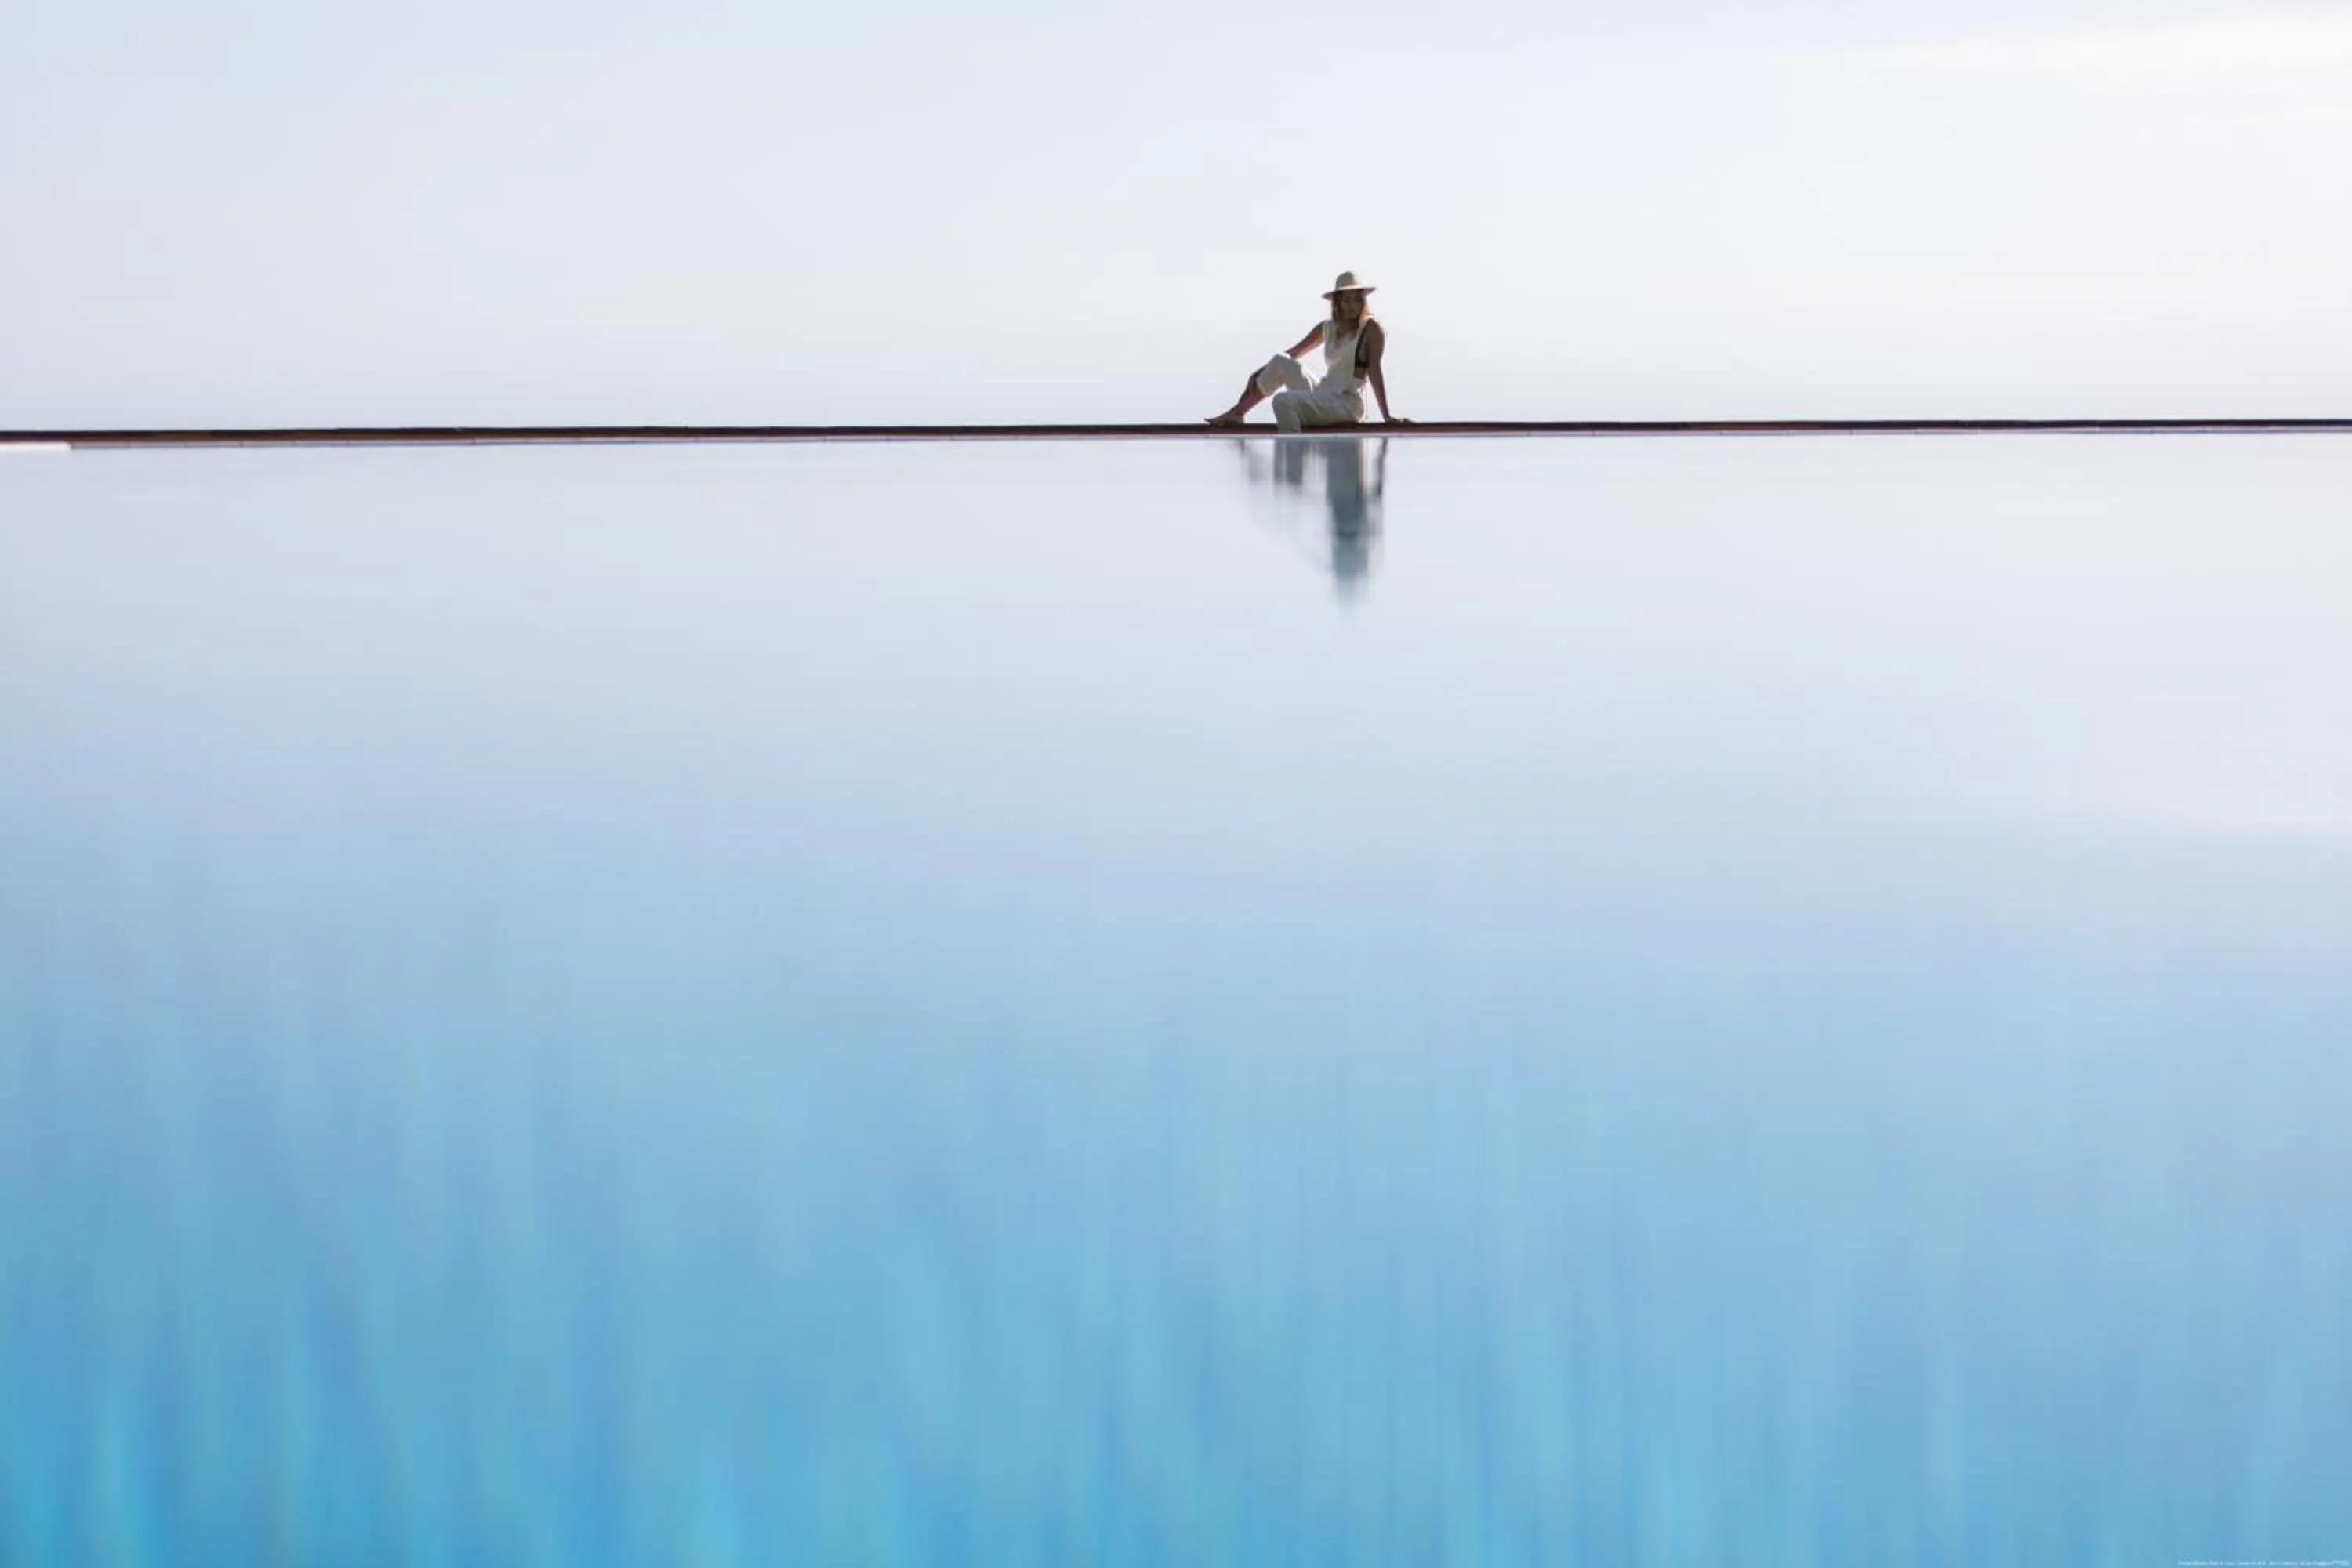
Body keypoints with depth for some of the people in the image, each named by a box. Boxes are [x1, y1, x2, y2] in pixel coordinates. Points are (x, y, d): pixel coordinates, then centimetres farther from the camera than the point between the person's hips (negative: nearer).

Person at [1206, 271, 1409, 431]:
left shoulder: (1372, 329, -5)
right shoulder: (1327, 329, 14)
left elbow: (1375, 371, -13)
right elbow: (1293, 354, 17)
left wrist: (1387, 416, -17)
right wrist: (1260, 374, 9)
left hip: (1347, 404, -7)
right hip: (1322, 396, 7)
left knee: (1284, 401, -26)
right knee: (1281, 362, -1)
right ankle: (1237, 412, 2)